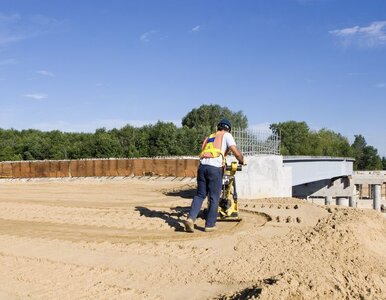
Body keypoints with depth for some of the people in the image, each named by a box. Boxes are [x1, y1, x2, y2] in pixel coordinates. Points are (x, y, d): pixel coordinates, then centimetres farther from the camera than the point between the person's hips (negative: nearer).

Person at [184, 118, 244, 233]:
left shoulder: (209, 137, 29)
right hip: (215, 167, -5)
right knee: (214, 198, 5)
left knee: (200, 195, 12)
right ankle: (210, 224, 10)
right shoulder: (226, 135, 13)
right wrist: (241, 161, 21)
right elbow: (236, 152, 1)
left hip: (202, 166, 5)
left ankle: (191, 218, -3)